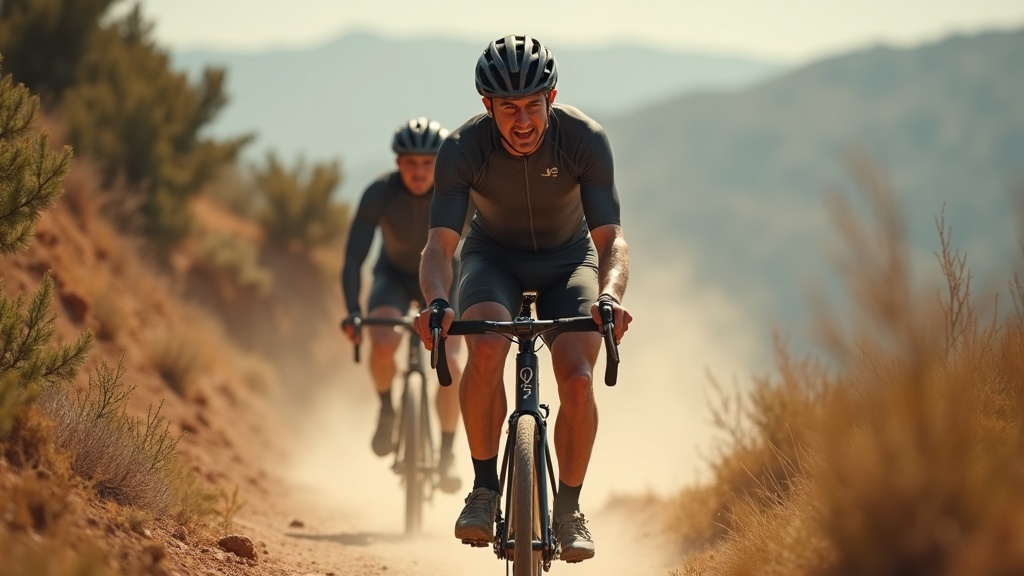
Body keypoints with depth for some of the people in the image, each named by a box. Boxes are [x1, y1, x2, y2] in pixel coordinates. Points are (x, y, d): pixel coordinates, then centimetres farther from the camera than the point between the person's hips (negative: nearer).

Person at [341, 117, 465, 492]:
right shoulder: (379, 194, -28)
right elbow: (354, 257, -29)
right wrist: (352, 313, -41)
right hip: (394, 276, 0)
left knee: (448, 366, -20)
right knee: (383, 343, -31)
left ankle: (447, 454, -1)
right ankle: (386, 410, -2)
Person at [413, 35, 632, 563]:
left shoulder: (585, 139, -28)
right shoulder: (462, 148, -28)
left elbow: (610, 238, -31)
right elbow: (439, 243, -32)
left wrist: (609, 296, -53)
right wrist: (436, 303, -54)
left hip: (568, 259, 0)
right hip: (494, 257, 0)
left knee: (577, 378, -23)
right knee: (485, 349, -32)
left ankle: (568, 510, -2)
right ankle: (484, 489, -16)